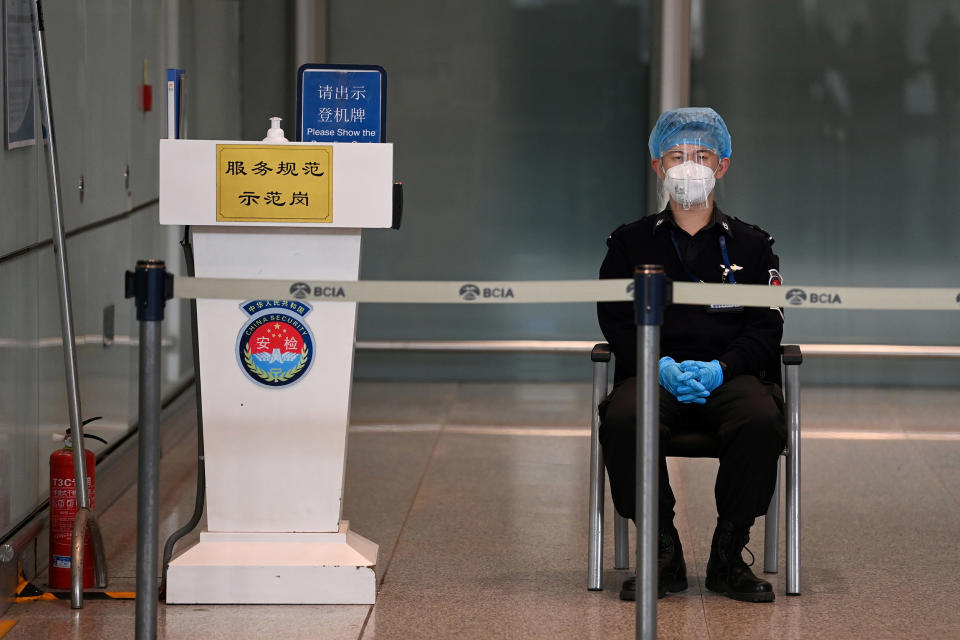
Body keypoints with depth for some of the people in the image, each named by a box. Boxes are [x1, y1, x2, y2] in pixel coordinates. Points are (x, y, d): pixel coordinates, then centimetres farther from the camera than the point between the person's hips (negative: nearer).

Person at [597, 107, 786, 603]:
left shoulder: (751, 245, 17)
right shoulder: (630, 243, 17)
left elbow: (766, 327, 7)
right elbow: (617, 323, 6)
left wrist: (718, 368, -13)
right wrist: (662, 367, -13)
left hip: (731, 374, 0)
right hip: (653, 374, 0)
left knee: (762, 422, -35)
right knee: (623, 421, -35)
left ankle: (727, 556, -17)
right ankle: (664, 555, -19)